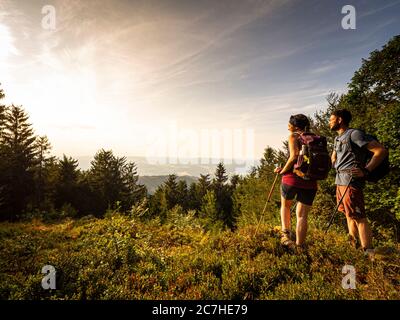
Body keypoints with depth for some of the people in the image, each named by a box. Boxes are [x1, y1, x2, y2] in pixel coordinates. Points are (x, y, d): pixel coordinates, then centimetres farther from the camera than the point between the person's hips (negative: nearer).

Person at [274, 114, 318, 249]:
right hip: (310, 182, 4)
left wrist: (283, 170, -7)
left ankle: (286, 233, 13)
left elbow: (294, 156, -17)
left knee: (285, 205, 23)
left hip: (292, 178, -4)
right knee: (302, 216, 10)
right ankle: (299, 246, 13)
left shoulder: (294, 136, -2)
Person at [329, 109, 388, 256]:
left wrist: (365, 171, -20)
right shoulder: (337, 138, 17)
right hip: (340, 181, 9)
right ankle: (353, 245, 28)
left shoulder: (354, 134, -9)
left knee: (359, 217, -5)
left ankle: (368, 252, 5)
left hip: (351, 182, -9)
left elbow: (381, 150, -14)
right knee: (349, 215, 16)